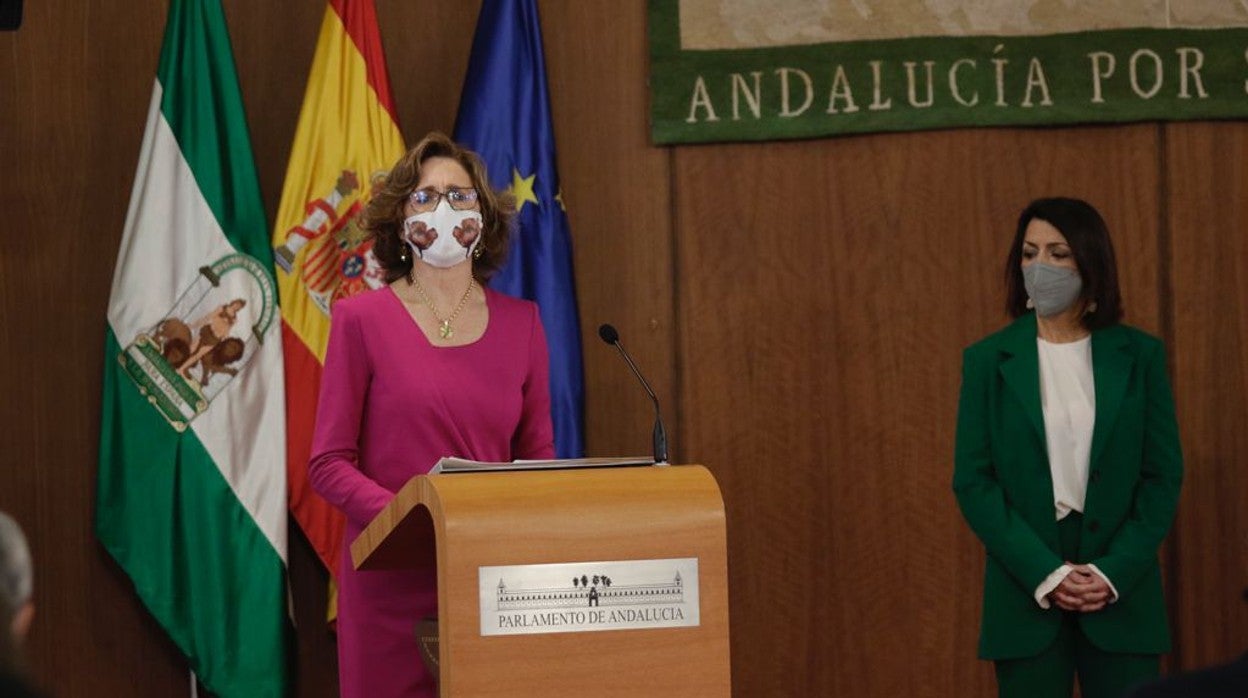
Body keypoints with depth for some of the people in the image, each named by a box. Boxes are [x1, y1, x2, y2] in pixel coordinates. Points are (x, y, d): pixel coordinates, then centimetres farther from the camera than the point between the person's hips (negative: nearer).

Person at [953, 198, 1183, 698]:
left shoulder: (1139, 355, 3)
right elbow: (973, 481, -1)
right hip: (1026, 596, 0)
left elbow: (1164, 474, 2)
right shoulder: (988, 359, 2)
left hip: (1122, 595, 0)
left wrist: (1116, 571, -10)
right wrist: (1044, 573, -12)